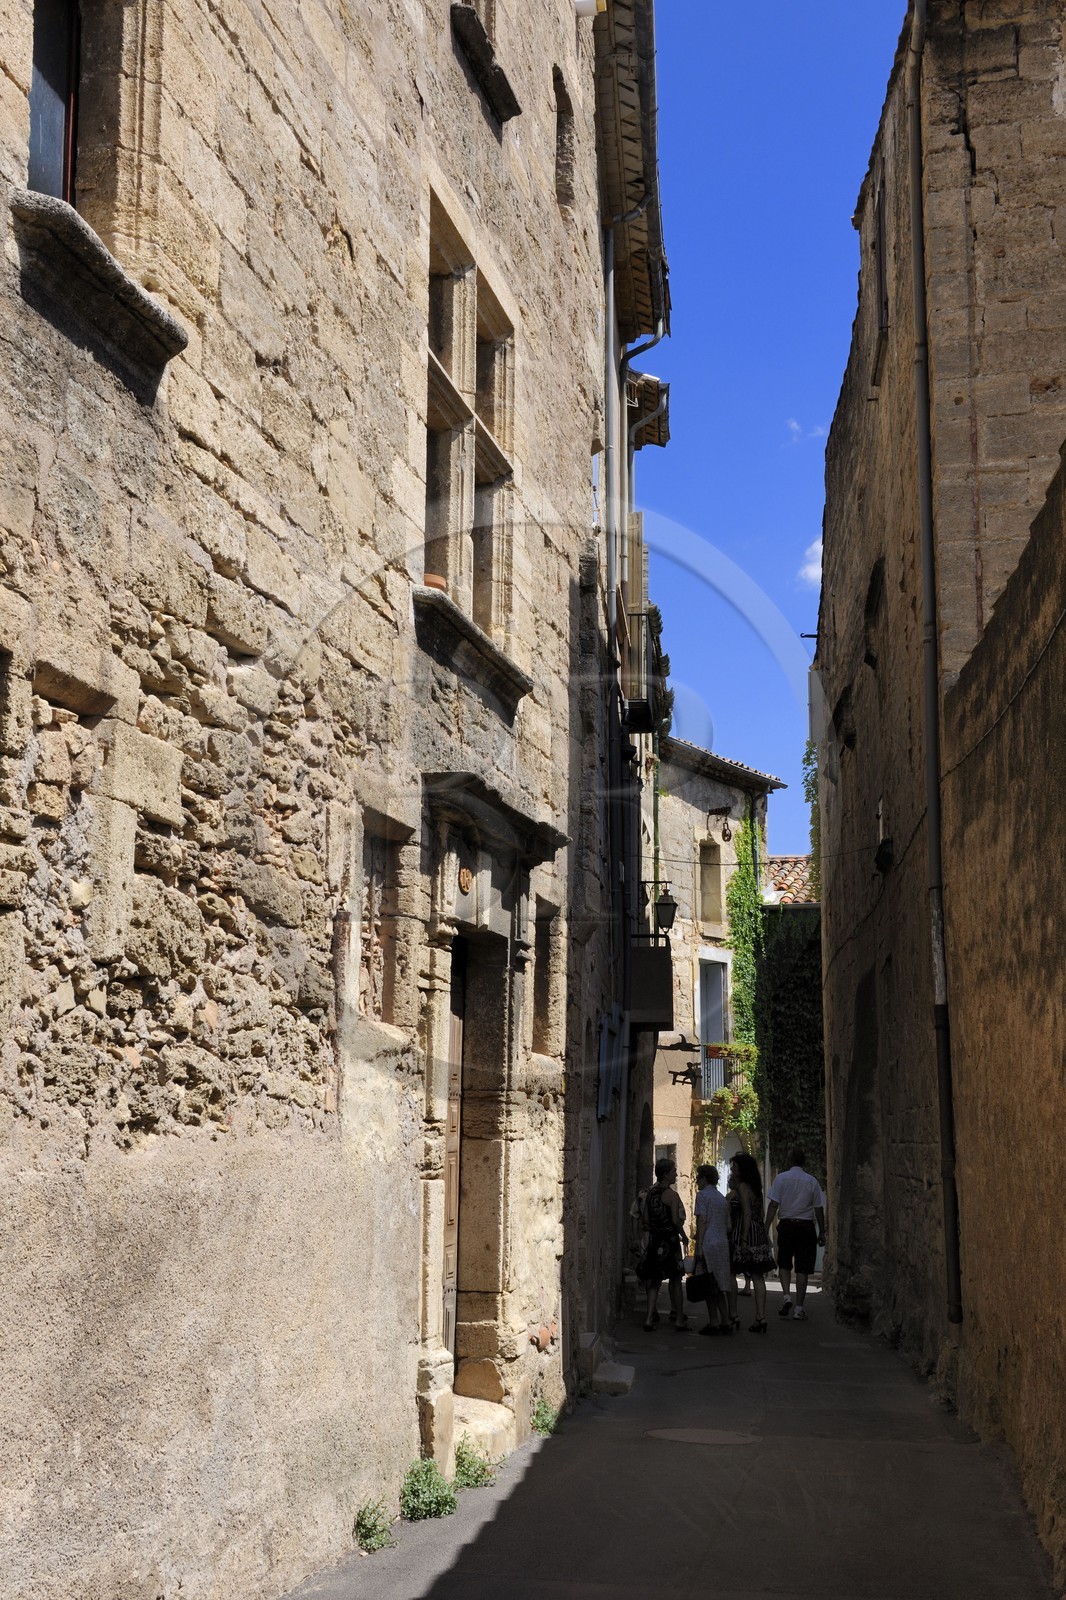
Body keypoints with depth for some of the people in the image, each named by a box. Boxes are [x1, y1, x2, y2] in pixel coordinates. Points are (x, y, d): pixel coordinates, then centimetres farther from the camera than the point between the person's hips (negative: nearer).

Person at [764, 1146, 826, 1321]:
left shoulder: (781, 1178, -2)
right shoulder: (812, 1181, 2)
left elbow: (773, 1205, -7)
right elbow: (819, 1209, 3)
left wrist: (766, 1228, -4)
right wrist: (822, 1232, 12)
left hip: (786, 1225, 0)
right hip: (806, 1226, 0)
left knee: (784, 1264, 17)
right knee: (802, 1268, 4)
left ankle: (786, 1296, -3)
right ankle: (798, 1308, 4)